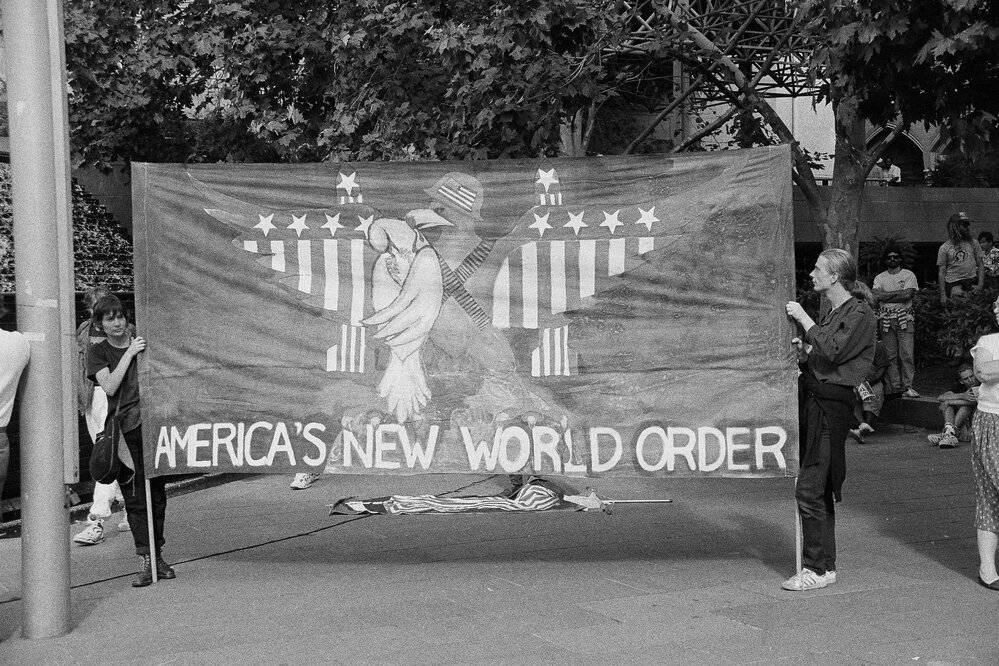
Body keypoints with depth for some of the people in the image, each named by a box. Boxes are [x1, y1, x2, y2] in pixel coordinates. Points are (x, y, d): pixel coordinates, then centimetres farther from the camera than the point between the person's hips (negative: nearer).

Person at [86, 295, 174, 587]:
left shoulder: (142, 341, 10)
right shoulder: (99, 352, 6)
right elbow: (110, 386, -11)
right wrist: (129, 354, -13)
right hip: (124, 430, -2)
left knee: (157, 492, 5)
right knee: (134, 496, -3)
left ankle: (157, 554, 16)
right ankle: (146, 560, 0)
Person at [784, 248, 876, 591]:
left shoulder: (860, 315, -9)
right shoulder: (826, 308, 15)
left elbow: (833, 352, -22)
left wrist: (804, 319, -15)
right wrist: (804, 351, 5)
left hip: (832, 403, -9)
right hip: (811, 396, 9)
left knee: (809, 489, -10)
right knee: (819, 490, 12)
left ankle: (815, 569, -2)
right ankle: (826, 565, 20)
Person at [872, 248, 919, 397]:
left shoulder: (909, 275, 5)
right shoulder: (879, 277, 12)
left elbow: (908, 295, -9)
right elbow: (877, 296, -4)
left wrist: (886, 296, -6)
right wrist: (899, 292, -9)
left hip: (905, 318, -2)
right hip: (886, 319, 2)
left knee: (907, 354, -7)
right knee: (890, 355, 1)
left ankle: (907, 386, -5)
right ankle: (895, 385, 4)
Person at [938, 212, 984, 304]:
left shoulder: (973, 243, 11)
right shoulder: (944, 248, 4)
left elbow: (980, 265, 12)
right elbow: (941, 273, 4)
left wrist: (980, 285, -2)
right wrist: (943, 295, -1)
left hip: (972, 281, 3)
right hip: (953, 284, -3)